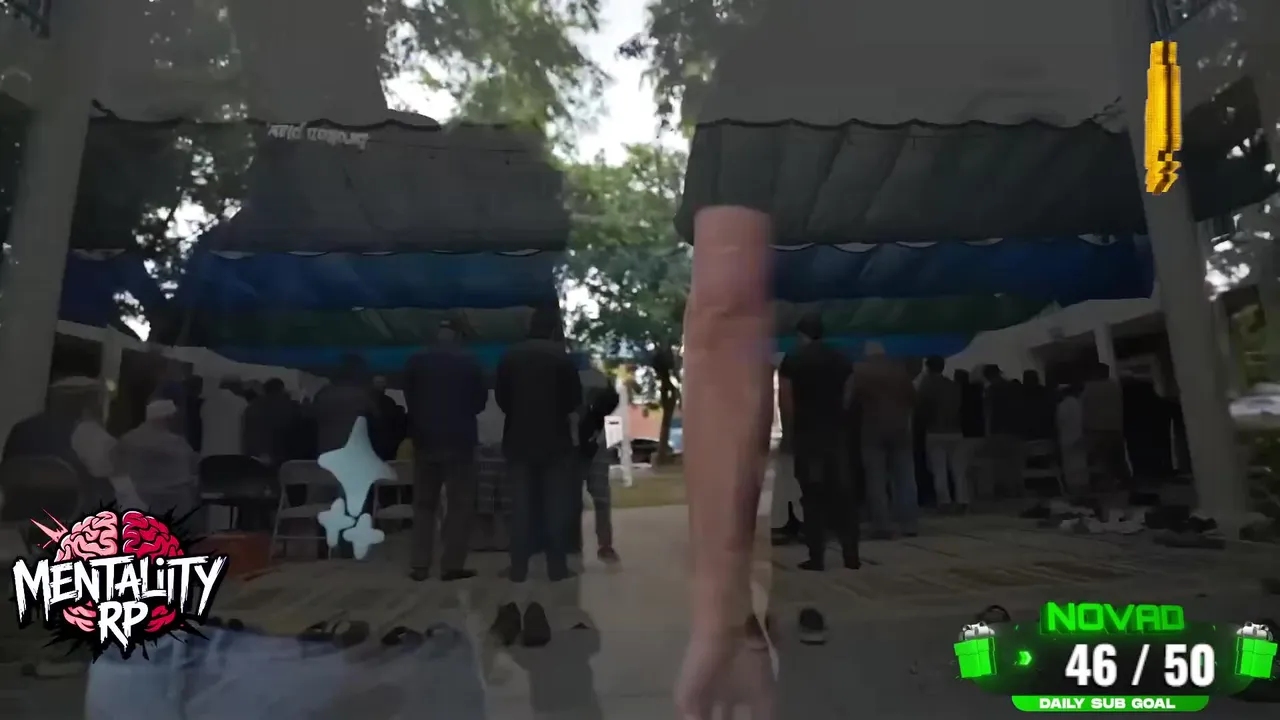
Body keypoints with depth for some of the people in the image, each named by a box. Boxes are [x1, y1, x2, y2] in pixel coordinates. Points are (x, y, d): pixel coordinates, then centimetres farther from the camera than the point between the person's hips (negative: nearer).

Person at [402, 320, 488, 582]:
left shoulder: (415, 362, 3)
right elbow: (481, 400, 3)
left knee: (424, 504, 12)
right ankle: (452, 565, -1)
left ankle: (420, 566, 10)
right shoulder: (469, 362, -3)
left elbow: (409, 399, 10)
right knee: (460, 504, 3)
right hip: (459, 439, -3)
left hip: (425, 439, 3)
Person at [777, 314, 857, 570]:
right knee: (842, 494, 9)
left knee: (812, 496, 1)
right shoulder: (841, 359, 7)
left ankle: (817, 557, 2)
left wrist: (798, 421, 7)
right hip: (836, 432, 3)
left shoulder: (792, 359, -3)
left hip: (807, 434, -3)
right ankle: (851, 555, 10)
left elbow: (784, 400, -6)